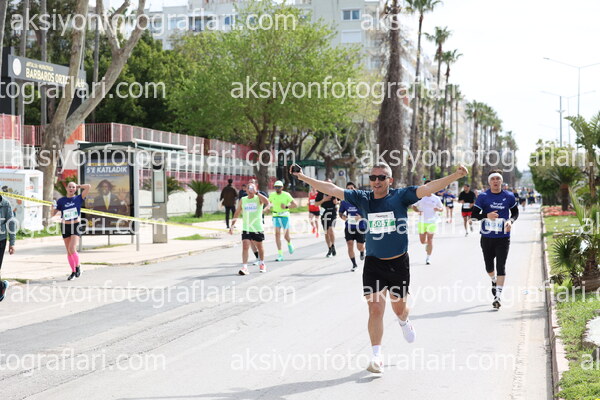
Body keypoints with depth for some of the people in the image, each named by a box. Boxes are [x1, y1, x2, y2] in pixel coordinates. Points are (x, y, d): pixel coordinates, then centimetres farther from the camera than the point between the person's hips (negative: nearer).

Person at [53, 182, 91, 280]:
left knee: (72, 249, -18)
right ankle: (73, 272, 20)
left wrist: (78, 186, 3)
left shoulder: (78, 198, -1)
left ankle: (78, 267, 4)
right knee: (69, 251, 8)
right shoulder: (61, 201, 3)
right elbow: (53, 214, 6)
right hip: (65, 227, 3)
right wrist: (54, 207, -14)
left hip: (76, 226, -3)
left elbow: (88, 187, -10)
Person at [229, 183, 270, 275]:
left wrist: (256, 193, -25)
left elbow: (267, 202, -27)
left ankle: (262, 264, 36)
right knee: (245, 247, -13)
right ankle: (244, 267, -17)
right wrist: (232, 226, 7)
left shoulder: (259, 198, -4)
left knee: (259, 247, 14)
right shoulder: (242, 200, 6)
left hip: (258, 228, -1)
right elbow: (237, 213, 12)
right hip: (246, 229, 1)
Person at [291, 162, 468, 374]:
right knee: (375, 310, -7)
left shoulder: (400, 196, -9)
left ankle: (404, 322, 52)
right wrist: (303, 177, -5)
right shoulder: (363, 198, -2)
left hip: (398, 263, -1)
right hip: (373, 263, 1)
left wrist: (456, 175, -31)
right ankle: (376, 356, -1)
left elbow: (429, 188, -19)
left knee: (399, 308, 15)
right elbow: (333, 189, -1)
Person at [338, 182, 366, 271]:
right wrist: (343, 216, -10)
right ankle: (354, 264, 7)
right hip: (349, 227, 2)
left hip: (360, 226, -2)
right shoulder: (344, 202, 0)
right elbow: (340, 213, 12)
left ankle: (362, 252, 43)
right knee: (350, 245, -8)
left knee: (360, 246, 4)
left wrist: (361, 217, -23)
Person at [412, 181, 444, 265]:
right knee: (422, 241, 4)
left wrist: (438, 209, -12)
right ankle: (427, 244, 40)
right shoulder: (420, 197, 4)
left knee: (430, 240, -5)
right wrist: (418, 211, -8)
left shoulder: (436, 198, 4)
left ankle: (428, 258, 3)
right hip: (422, 222, 1)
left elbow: (442, 209, 11)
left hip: (432, 222, -1)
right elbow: (413, 206, 12)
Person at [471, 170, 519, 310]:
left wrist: (511, 221, -8)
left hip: (503, 238, -1)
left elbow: (515, 212, 13)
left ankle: (498, 297, -11)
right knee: (489, 266, 12)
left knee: (501, 266, -10)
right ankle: (494, 281, 46)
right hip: (487, 238, 1)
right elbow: (474, 214, -2)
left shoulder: (509, 196, 0)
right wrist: (486, 215, -21)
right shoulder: (483, 196, -3)